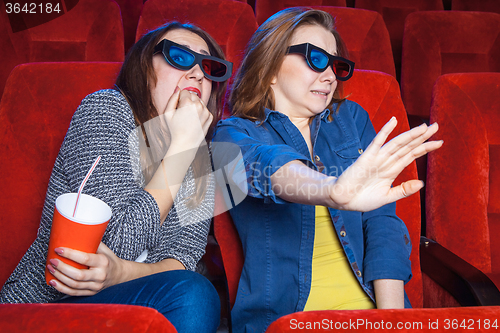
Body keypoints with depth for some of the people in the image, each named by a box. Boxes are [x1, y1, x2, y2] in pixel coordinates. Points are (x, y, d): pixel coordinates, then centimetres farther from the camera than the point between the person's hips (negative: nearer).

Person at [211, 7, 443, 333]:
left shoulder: (351, 117, 11)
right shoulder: (234, 133, 2)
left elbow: (382, 221, 4)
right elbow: (264, 165, -22)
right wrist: (334, 192, -42)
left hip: (368, 304, 3)